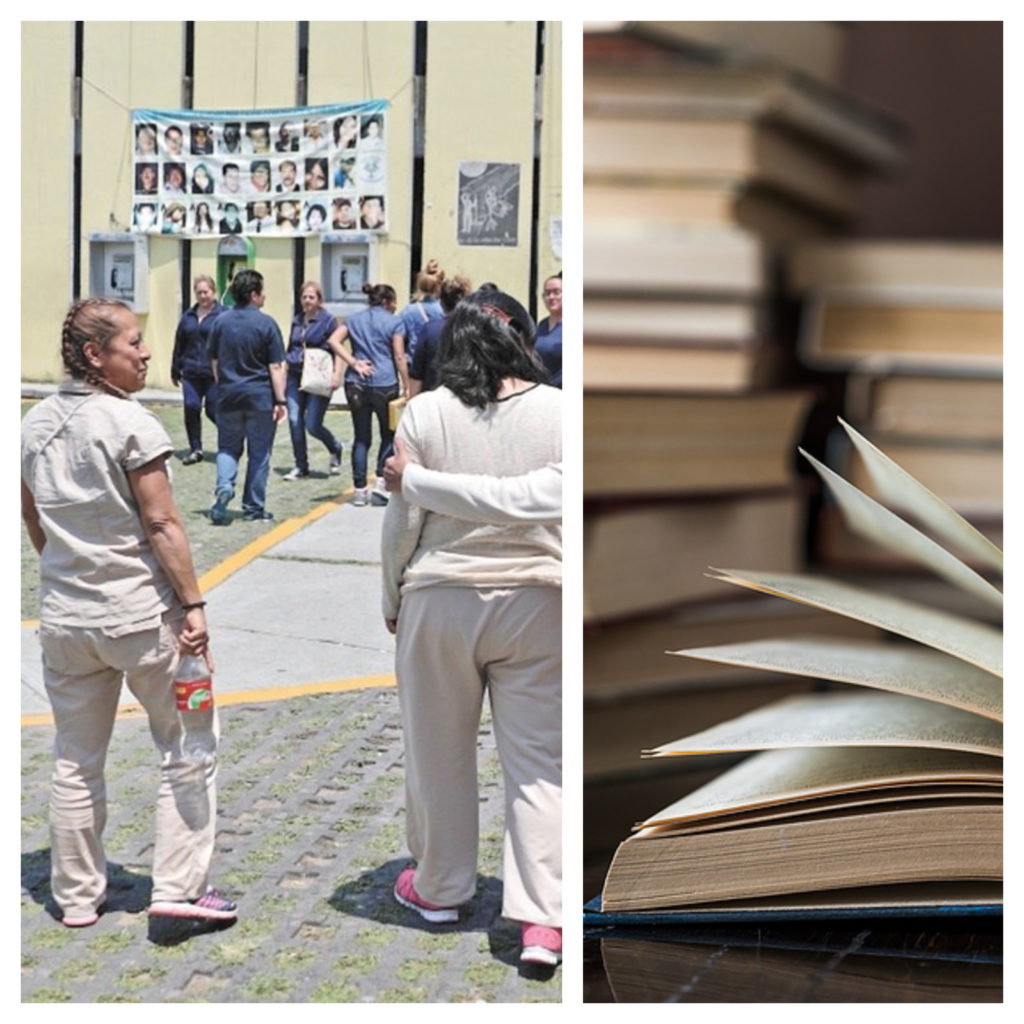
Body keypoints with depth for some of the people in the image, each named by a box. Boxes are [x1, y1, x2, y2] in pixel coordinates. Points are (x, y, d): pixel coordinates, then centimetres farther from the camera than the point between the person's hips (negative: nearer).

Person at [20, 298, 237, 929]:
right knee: (187, 750, 8)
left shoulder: (35, 425, 7)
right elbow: (161, 524, -16)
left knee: (76, 763, 15)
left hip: (64, 617, 6)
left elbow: (34, 522, 15)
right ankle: (180, 887, 8)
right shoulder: (130, 422, -14)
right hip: (142, 615, -6)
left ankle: (78, 897, 25)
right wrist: (194, 604, -12)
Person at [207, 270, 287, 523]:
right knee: (259, 453, 7)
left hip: (228, 395, 3)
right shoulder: (266, 323, -10)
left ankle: (224, 486, -12)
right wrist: (280, 401, -7)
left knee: (228, 447, 14)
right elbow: (276, 367, -10)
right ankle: (253, 507, 12)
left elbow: (215, 362, 11)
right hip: (260, 397, -3)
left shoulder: (221, 321, 3)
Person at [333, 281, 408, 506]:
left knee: (361, 437, 7)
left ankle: (360, 490, 6)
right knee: (389, 434, 10)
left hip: (356, 384, 3)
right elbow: (399, 357, -5)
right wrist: (406, 386, -1)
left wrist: (354, 362, -3)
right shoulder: (393, 322, 1)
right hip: (385, 384, -3)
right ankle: (381, 482, -4)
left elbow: (334, 340, 0)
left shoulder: (354, 319, 13)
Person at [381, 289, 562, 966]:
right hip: (538, 605, 0)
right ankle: (542, 917, 1)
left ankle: (440, 889, 32)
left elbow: (404, 521, -4)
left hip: (441, 601, 0)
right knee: (539, 760, 5)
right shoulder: (561, 412, -5)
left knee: (440, 753, 15)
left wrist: (393, 600, 9)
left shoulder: (426, 413, -6)